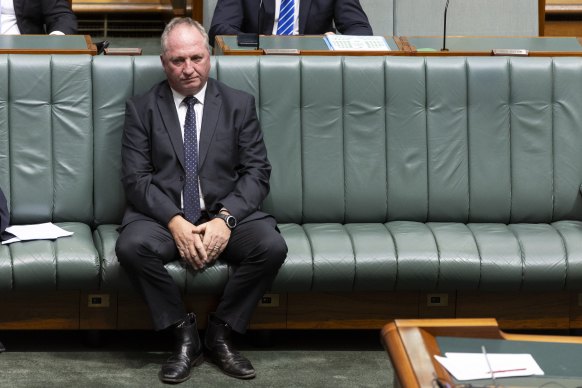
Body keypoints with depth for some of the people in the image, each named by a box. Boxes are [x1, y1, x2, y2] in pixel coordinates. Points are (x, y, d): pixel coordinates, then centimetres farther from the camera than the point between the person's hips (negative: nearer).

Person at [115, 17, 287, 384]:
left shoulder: (240, 104, 7)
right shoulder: (141, 108, 5)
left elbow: (257, 173, 1)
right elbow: (136, 178, -3)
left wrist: (225, 219, -17)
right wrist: (175, 222, -19)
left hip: (226, 214, 1)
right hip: (163, 215, -1)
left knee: (272, 246, -28)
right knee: (131, 246, -33)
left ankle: (221, 333, -8)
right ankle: (185, 335, -14)